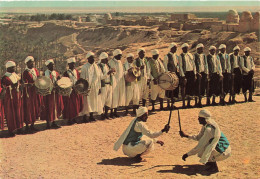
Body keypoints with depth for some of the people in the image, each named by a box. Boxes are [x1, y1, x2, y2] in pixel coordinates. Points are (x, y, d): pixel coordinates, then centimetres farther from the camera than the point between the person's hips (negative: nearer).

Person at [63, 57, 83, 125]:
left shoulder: (76, 71, 10)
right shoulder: (66, 73, -6)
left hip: (77, 90, 6)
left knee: (77, 104, 9)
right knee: (70, 106, -2)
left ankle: (74, 118, 21)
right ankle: (69, 120, 7)